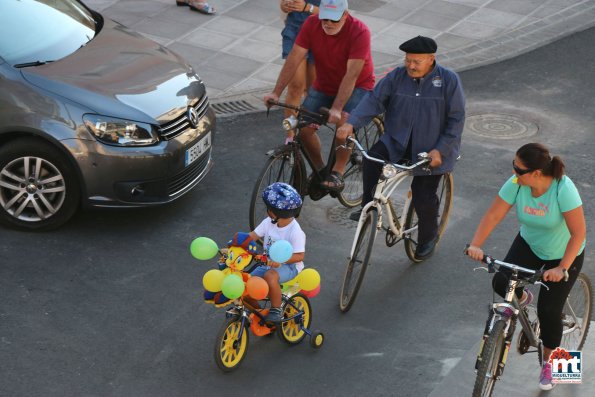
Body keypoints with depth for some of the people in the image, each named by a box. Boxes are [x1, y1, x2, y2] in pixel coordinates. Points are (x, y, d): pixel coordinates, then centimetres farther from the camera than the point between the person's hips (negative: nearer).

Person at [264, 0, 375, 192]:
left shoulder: (359, 32, -27)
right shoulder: (312, 24, -17)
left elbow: (351, 75, -33)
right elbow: (293, 59, -17)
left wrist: (336, 109, -42)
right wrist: (276, 92, -25)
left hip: (357, 86, -4)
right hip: (324, 86, 4)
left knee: (344, 122, -32)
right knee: (304, 126, -15)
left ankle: (337, 173, -14)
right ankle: (319, 169, 10)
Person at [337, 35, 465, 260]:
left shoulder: (448, 80, -10)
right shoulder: (397, 77, -2)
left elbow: (456, 120, -10)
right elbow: (374, 100, -10)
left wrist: (440, 150, -19)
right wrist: (351, 123, -26)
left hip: (431, 150, -3)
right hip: (397, 141, 3)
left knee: (423, 199, -6)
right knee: (372, 159, -25)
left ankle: (428, 237, 23)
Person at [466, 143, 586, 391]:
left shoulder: (563, 189, -34)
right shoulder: (515, 185, -23)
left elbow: (578, 233, -31)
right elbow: (493, 215, -21)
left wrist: (562, 269, -36)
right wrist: (476, 245, -35)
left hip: (564, 254, -4)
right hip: (529, 244, 4)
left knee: (548, 310, -4)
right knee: (501, 282, -20)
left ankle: (548, 362, 23)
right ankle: (521, 299, 18)